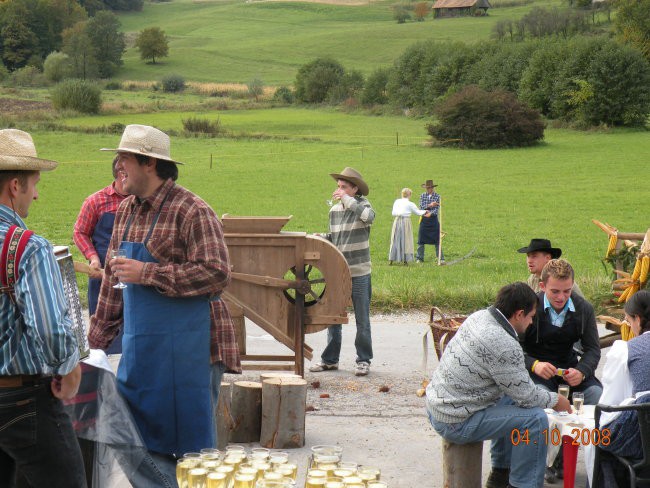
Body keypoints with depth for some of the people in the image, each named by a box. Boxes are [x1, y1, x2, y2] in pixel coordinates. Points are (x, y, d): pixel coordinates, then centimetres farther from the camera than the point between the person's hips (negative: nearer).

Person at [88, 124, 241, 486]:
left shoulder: (192, 211, -13)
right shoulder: (126, 211, 12)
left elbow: (217, 273, -22)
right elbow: (113, 280, 19)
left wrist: (148, 273, -21)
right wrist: (97, 340, 18)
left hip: (185, 348, -8)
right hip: (139, 348, 8)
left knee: (190, 443, 1)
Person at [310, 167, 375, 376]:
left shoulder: (362, 205, -5)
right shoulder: (334, 210, 9)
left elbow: (369, 216, -29)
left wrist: (347, 200, -26)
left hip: (359, 273, -5)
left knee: (362, 320, 3)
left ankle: (363, 360, 11)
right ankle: (330, 359, 20)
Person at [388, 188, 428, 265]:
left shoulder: (397, 202, 6)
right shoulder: (410, 204, -3)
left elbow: (393, 213, 2)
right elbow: (418, 212, 9)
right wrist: (425, 212, 25)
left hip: (397, 221, 3)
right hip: (406, 221, -3)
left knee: (395, 240, 8)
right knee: (406, 240, 5)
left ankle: (391, 259, 8)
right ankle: (405, 259, 5)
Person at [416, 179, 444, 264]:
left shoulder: (437, 196, -1)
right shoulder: (422, 196, 6)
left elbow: (436, 209, -9)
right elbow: (421, 207, -5)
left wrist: (430, 213, -26)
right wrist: (430, 205, -19)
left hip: (433, 219, -2)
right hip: (424, 220, 2)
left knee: (437, 240, -3)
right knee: (421, 240, 3)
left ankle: (441, 259, 0)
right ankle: (419, 258, 12)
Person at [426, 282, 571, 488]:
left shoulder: (479, 316, 3)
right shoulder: (503, 346, -25)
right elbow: (526, 395, -15)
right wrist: (555, 401, 4)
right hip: (456, 424, -10)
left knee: (509, 398, 29)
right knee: (535, 418, -11)